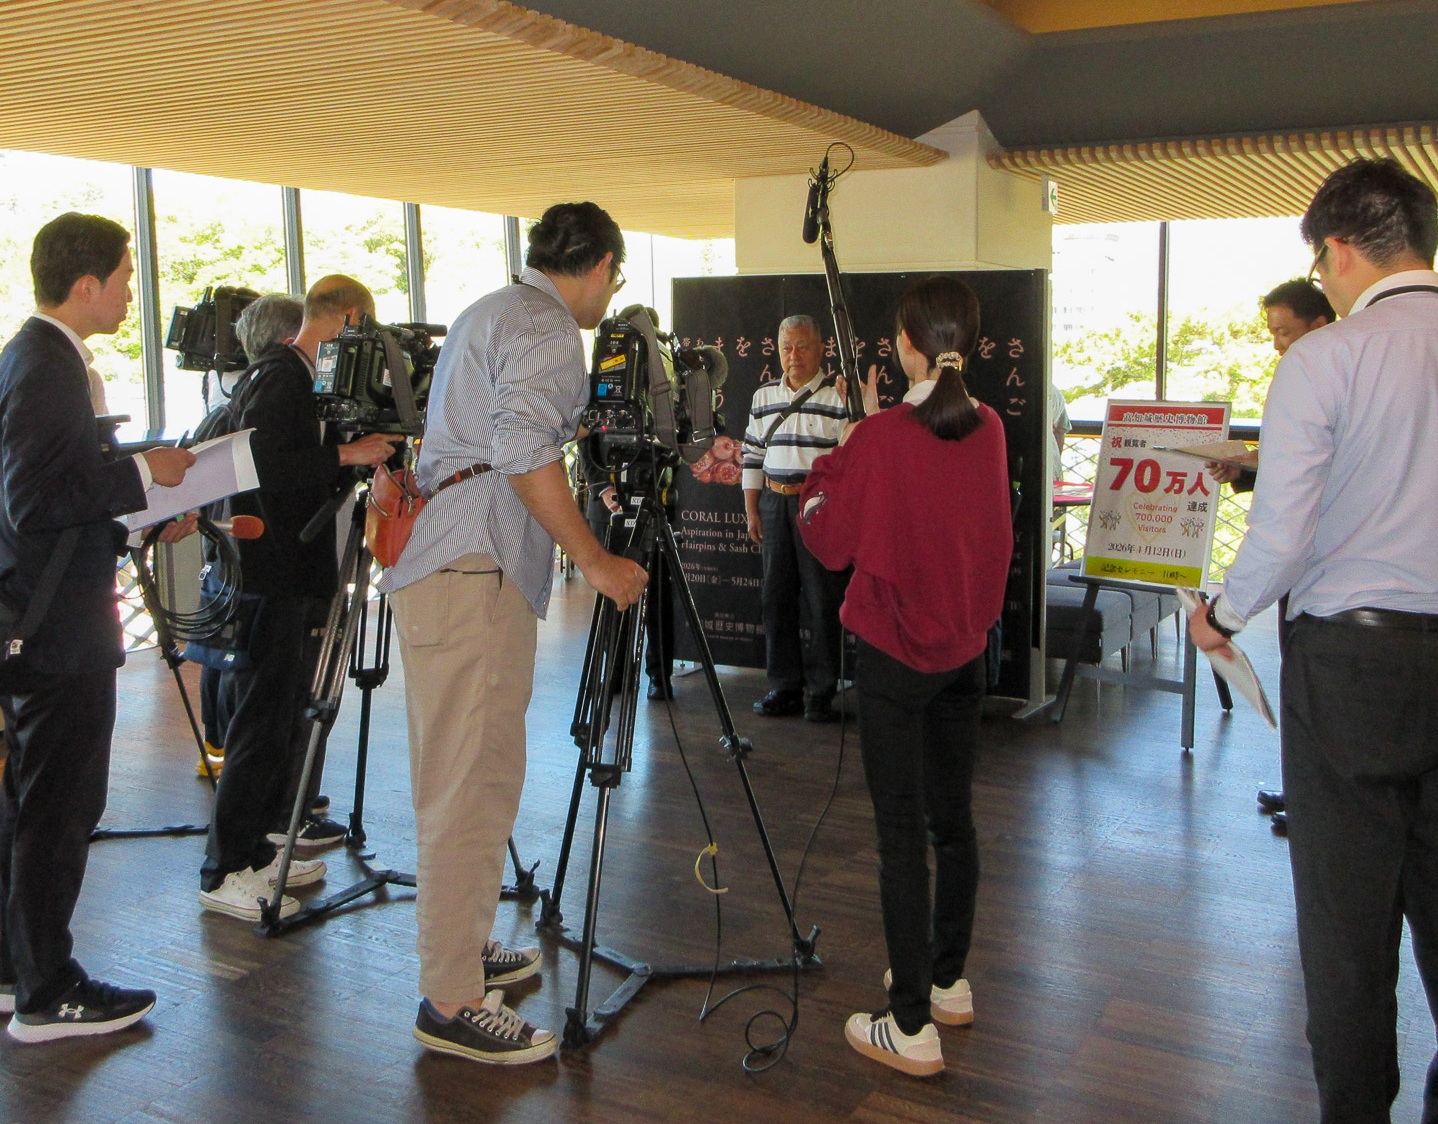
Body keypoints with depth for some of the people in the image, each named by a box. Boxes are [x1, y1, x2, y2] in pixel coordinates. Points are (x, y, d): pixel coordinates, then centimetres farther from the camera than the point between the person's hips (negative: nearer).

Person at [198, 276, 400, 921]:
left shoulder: (292, 376, 17)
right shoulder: (280, 378, -12)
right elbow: (261, 464, -24)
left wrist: (360, 454, 11)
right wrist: (345, 454, -22)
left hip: (293, 576, 10)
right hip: (272, 577, -10)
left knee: (287, 716, 13)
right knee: (262, 722, -7)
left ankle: (259, 848, 22)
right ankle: (227, 872, 0)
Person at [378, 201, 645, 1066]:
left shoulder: (490, 312, 22)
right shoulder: (547, 329, -9)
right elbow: (524, 451, -23)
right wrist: (594, 559, -18)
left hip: (452, 562, 11)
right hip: (476, 571, -11)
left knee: (480, 776, 17)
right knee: (472, 785, -8)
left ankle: (466, 947, 28)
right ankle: (451, 1002, -2)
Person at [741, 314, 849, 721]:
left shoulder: (839, 397, -5)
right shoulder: (763, 397, 12)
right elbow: (753, 455, 15)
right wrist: (751, 511, 10)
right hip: (774, 502, 5)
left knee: (822, 600, -2)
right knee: (776, 597, 8)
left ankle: (821, 692, 6)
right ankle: (784, 687, 18)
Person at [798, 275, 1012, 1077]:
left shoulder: (881, 439, -17)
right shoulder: (989, 430, 1)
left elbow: (829, 540, -8)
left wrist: (842, 445, 2)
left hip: (896, 651, -6)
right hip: (966, 645, 6)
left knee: (902, 832, -2)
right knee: (953, 816, 17)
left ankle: (911, 1027, 3)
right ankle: (948, 982, 33)